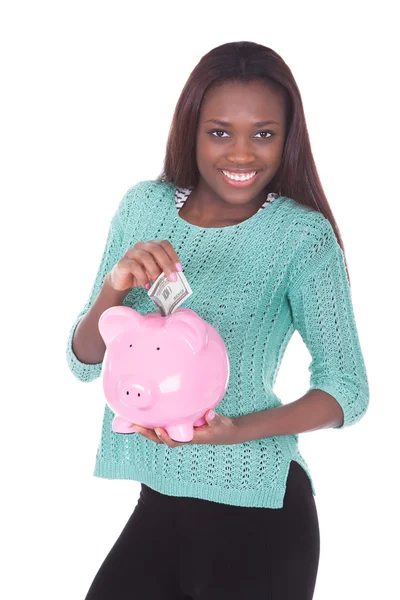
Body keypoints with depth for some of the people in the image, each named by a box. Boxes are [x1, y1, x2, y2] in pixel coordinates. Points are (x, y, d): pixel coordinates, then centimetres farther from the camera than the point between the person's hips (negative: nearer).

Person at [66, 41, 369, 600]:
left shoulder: (302, 235, -13)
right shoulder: (144, 205, -1)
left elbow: (348, 391, -11)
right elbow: (83, 363, 1)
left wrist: (236, 430, -26)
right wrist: (114, 287, -19)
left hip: (257, 515, -4)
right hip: (158, 498, 4)